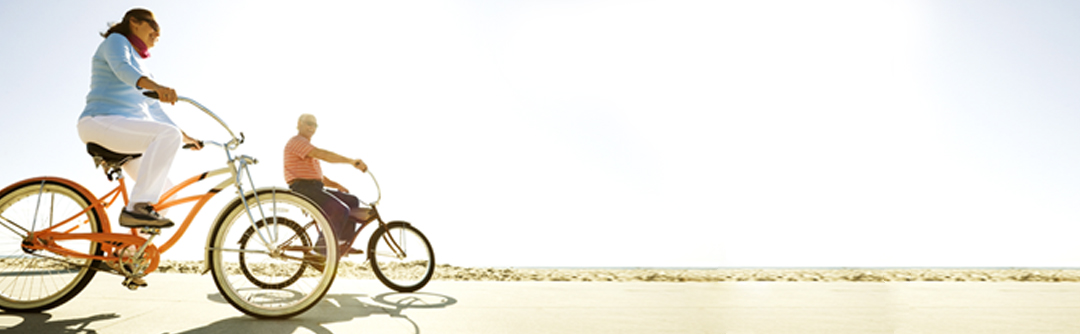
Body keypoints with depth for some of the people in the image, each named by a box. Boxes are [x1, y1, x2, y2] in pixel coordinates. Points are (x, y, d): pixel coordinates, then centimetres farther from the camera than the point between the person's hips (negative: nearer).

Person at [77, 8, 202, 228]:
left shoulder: (141, 67, 28)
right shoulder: (116, 40, 3)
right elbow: (122, 68, -21)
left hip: (126, 131, 9)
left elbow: (154, 110, 29)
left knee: (164, 187, 4)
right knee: (168, 134, -32)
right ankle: (137, 208, -37)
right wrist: (157, 86, -41)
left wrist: (185, 136, 25)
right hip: (103, 123, -9)